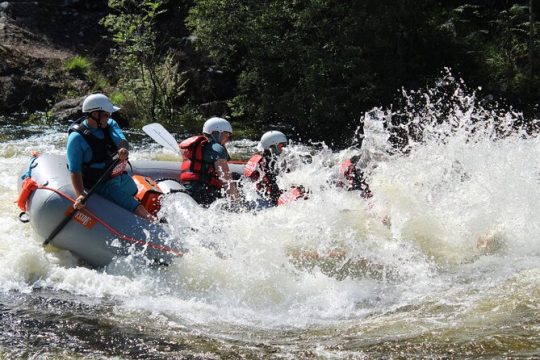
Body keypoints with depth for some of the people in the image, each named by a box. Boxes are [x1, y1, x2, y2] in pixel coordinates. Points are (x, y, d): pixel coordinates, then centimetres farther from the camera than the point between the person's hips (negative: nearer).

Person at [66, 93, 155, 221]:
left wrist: (124, 149, -41)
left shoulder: (110, 124, 0)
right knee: (139, 210, -20)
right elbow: (75, 171, -21)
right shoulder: (77, 138, -19)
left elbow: (122, 141, -16)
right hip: (103, 185, -7)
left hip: (121, 177, 8)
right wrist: (80, 195, -35)